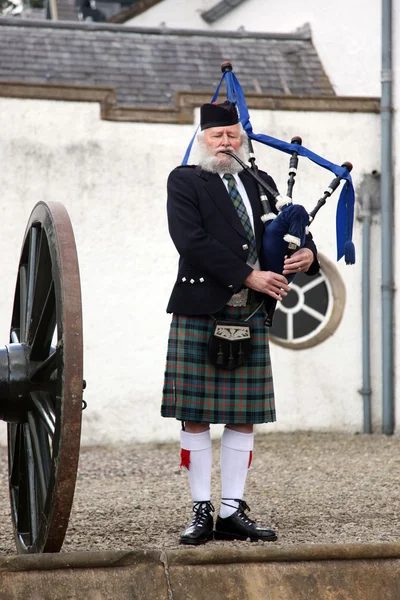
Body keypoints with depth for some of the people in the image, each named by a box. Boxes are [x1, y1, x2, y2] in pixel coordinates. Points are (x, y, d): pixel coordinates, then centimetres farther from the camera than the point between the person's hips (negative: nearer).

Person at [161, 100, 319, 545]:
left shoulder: (260, 184, 16)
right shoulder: (184, 182, 1)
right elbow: (191, 240, -13)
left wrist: (306, 252, -10)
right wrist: (248, 276, -18)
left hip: (250, 316, 4)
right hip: (199, 312, -4)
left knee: (244, 416, 3)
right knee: (194, 416, -1)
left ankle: (232, 513, 9)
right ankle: (201, 512, 7)